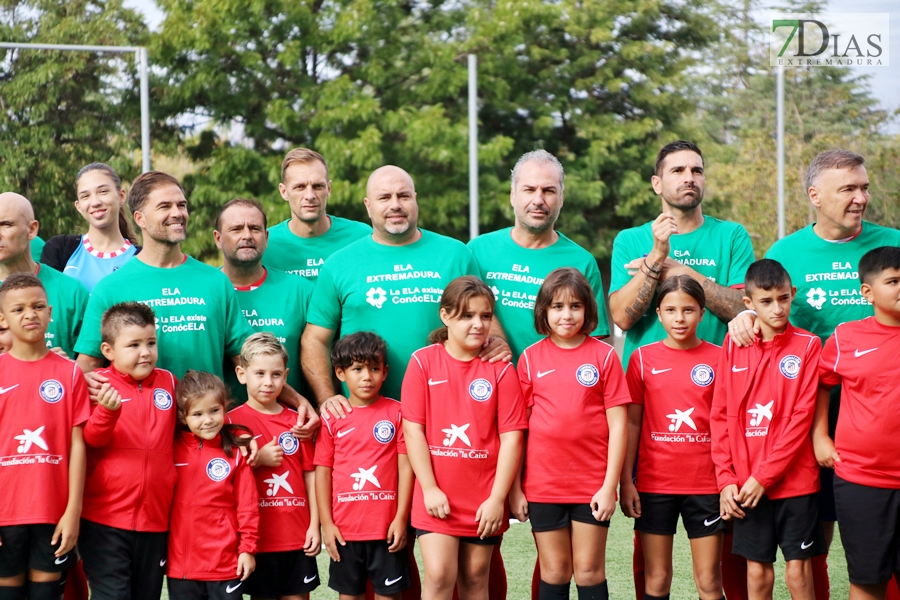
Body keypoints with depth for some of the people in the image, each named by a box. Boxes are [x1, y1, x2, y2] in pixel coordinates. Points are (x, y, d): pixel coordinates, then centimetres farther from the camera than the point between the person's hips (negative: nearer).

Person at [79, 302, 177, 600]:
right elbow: (91, 439, -16)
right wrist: (108, 410, -33)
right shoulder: (99, 384, -6)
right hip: (105, 519, -4)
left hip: (155, 518, 4)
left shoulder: (168, 382, 6)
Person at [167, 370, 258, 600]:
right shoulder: (172, 448, 1)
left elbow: (247, 505, -4)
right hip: (181, 561, 2)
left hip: (226, 562, -2)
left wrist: (248, 548, -5)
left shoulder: (235, 451, -5)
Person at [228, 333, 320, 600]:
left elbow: (310, 475, 7)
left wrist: (315, 525, 1)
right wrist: (257, 460, -14)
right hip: (258, 536, -3)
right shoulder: (233, 421, -3)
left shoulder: (296, 421, 6)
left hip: (297, 535, 3)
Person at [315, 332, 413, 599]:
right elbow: (323, 472, 3)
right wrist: (326, 523, -2)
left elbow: (405, 467, -3)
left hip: (387, 527, -1)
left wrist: (401, 518, -7)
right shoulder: (332, 418, 2)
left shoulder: (396, 412, -1)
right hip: (344, 528, 1)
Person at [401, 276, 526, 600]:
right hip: (437, 497, -1)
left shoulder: (500, 369, -1)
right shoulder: (423, 361, -2)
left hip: (484, 497, 1)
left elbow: (511, 437, -4)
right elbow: (413, 430, -4)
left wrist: (498, 498, -9)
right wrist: (429, 489, -9)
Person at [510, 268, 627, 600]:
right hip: (542, 484, 1)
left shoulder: (603, 355, -1)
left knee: (589, 571, 3)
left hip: (592, 485, -1)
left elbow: (617, 424, -2)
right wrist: (515, 488, 1)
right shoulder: (531, 357, 3)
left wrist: (610, 485, -7)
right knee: (554, 572, 8)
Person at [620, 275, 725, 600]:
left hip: (705, 484, 0)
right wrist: (626, 481, -1)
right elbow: (631, 423, 4)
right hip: (654, 484, 0)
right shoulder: (642, 358, 2)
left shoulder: (718, 359, 1)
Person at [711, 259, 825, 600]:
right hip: (745, 485, 3)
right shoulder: (734, 345, 5)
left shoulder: (807, 346, -4)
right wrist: (726, 478, -3)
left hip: (793, 480, -2)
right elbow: (720, 415, 5)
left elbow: (802, 417, -9)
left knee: (798, 570, -1)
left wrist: (765, 475, -13)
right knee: (757, 570, 7)